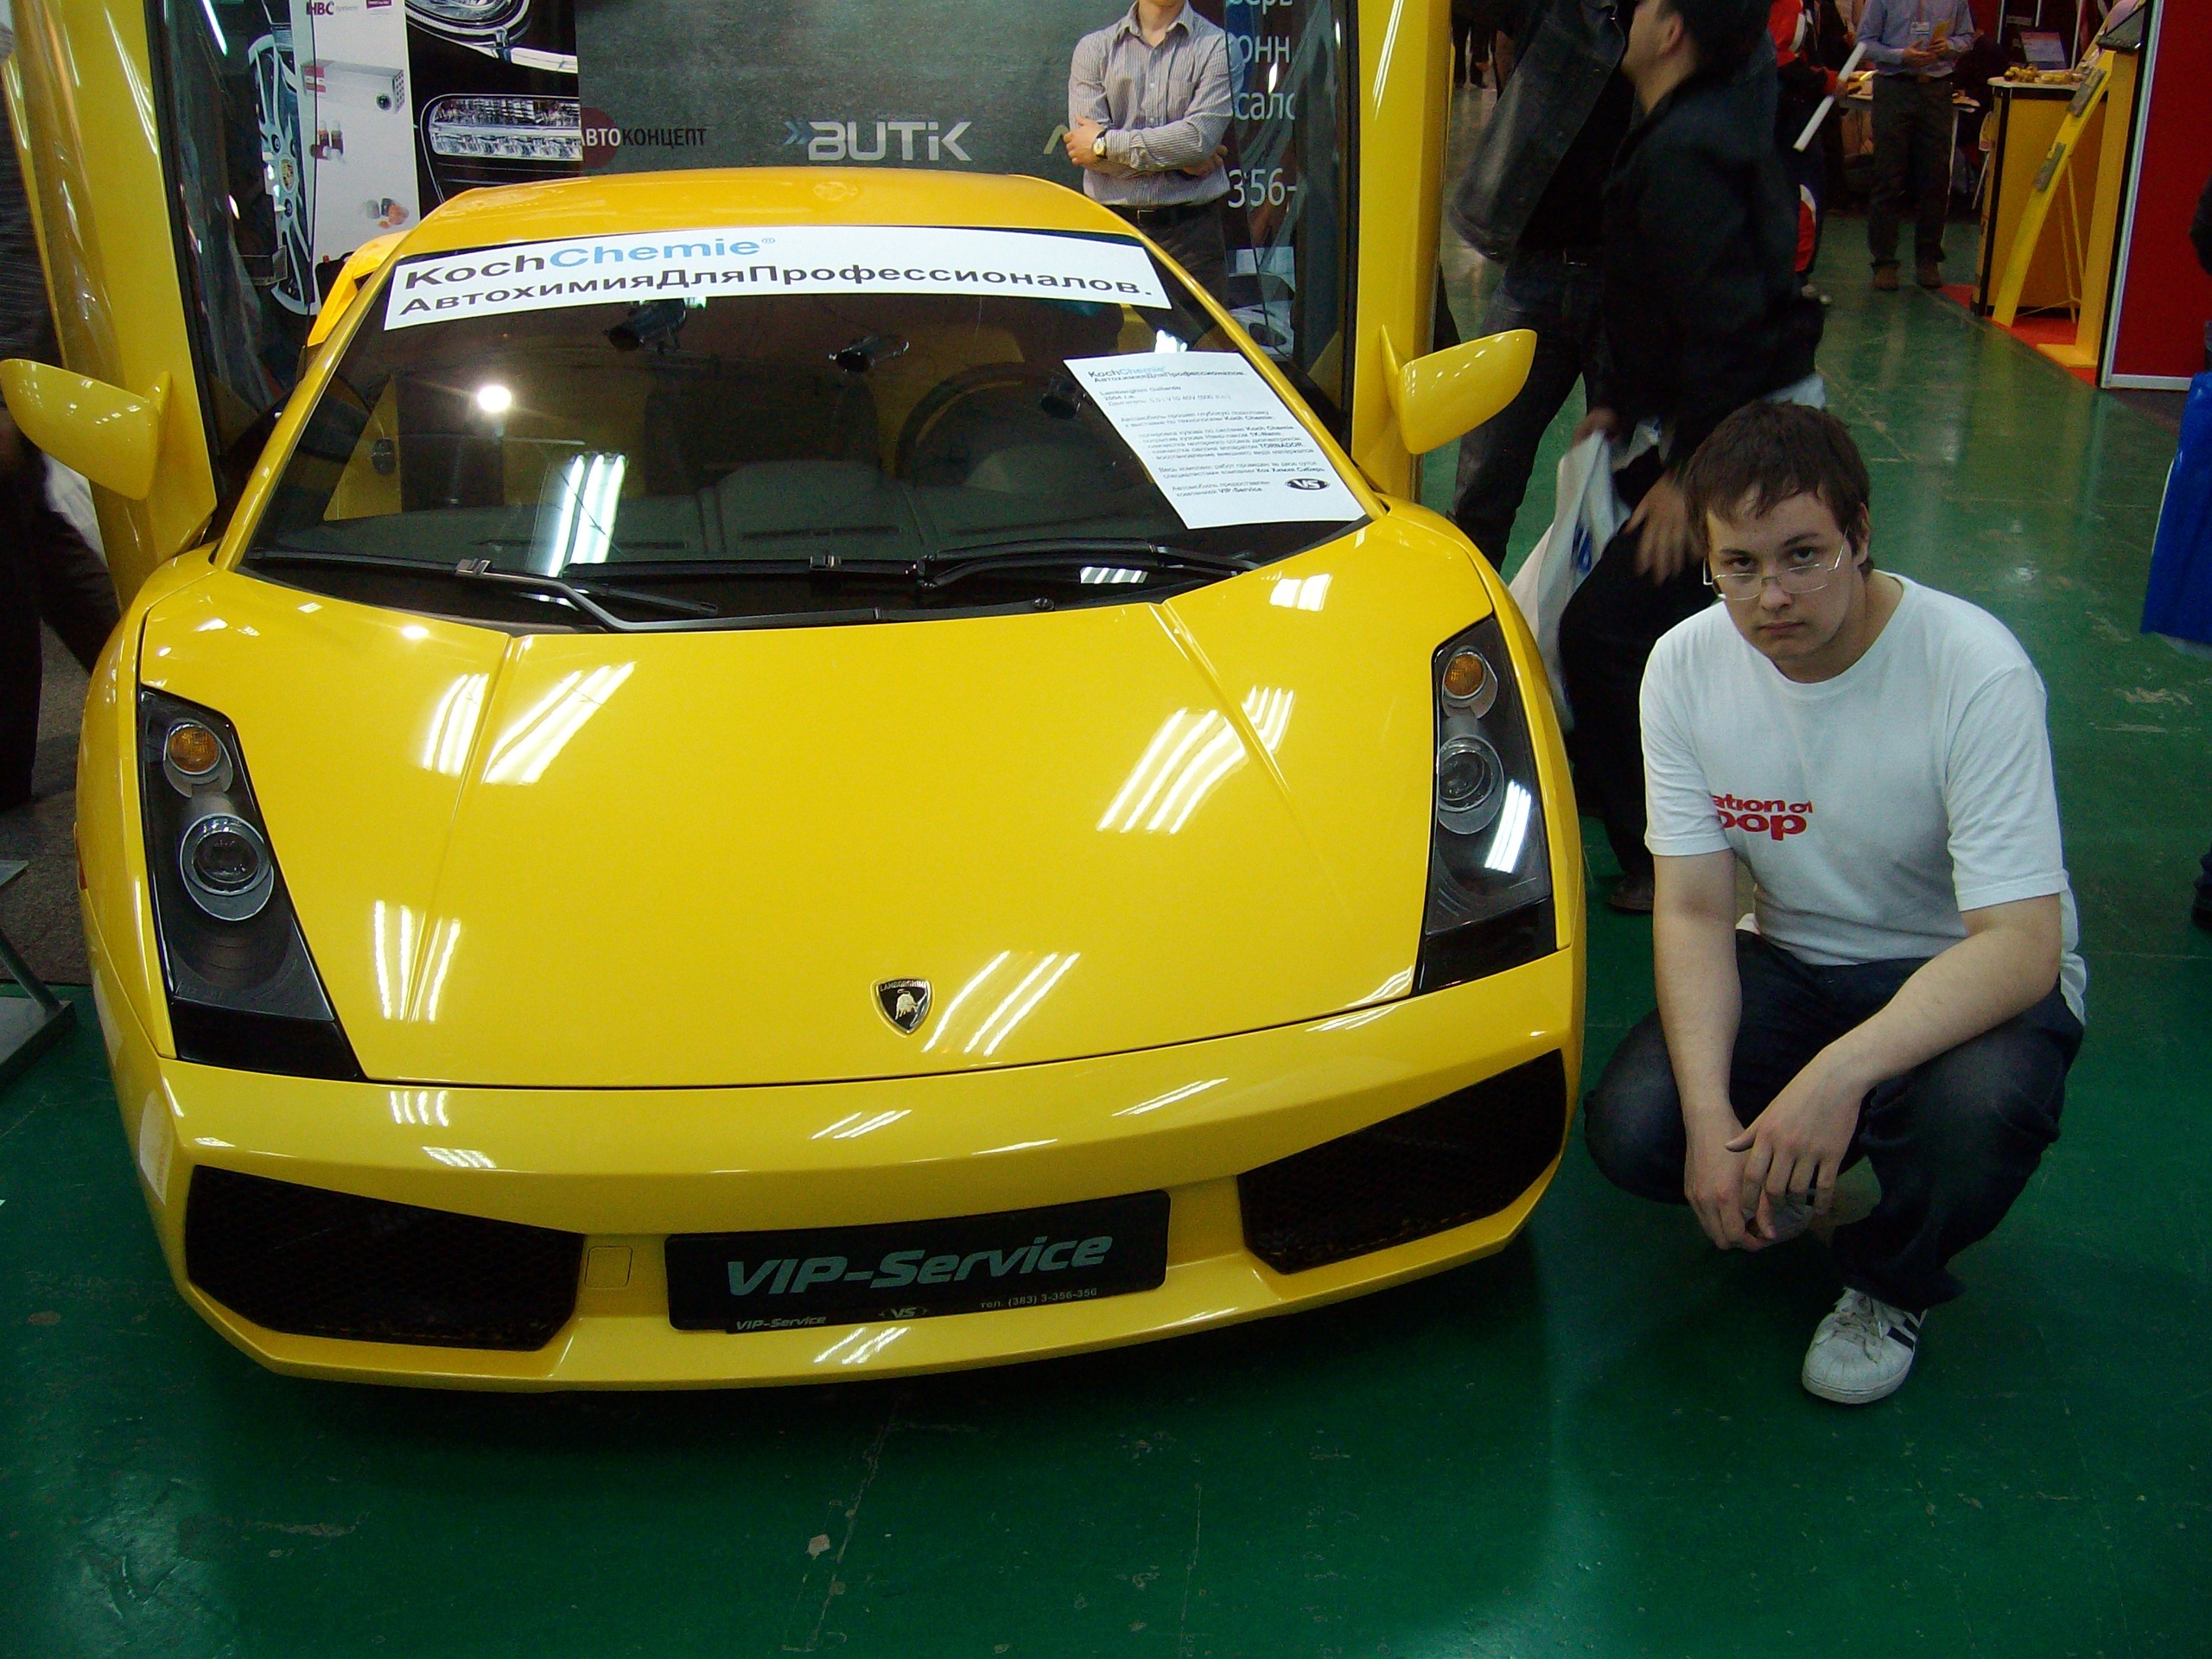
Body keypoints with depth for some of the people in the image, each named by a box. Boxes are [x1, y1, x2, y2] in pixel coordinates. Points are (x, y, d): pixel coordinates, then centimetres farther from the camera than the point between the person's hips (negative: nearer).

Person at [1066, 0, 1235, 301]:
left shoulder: (1218, 46, 5)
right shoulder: (1094, 48, 12)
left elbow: (1201, 136, -10)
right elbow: (1083, 151, -2)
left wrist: (1106, 144, -4)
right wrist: (1177, 157, -6)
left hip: (1191, 233, -1)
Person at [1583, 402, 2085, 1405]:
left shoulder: (1977, 673, -25)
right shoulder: (1686, 669, -12)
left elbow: (2021, 945, -29)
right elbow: (1693, 910, -11)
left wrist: (1842, 1070, -44)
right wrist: (1711, 1115, -26)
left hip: (1964, 974, -3)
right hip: (1791, 958, 3)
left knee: (1976, 1116, -37)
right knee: (1629, 1129, -21)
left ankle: (1890, 1284, 0)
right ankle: (1793, 1178, 15)